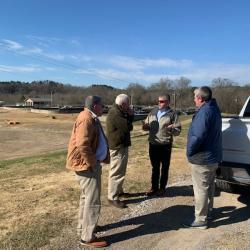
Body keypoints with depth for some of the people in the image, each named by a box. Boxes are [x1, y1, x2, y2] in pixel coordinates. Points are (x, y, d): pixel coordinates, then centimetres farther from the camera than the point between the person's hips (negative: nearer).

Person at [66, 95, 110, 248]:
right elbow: (82, 145, -30)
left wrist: (95, 161, 15)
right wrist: (92, 163, -20)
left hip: (90, 163, 11)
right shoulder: (86, 119, -20)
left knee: (87, 197, 21)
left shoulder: (92, 118, 14)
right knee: (93, 201, -4)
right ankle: (87, 237, 8)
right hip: (87, 164, -11)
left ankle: (83, 227, 36)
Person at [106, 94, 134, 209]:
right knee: (117, 172, -6)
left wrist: (129, 116, 0)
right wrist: (130, 115, -7)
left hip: (121, 145, 11)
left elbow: (126, 125, 16)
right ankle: (112, 198, 2)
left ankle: (118, 191, 35)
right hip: (118, 147, -11)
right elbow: (128, 127, -23)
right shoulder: (115, 114, -21)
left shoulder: (117, 112, 13)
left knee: (120, 171, 21)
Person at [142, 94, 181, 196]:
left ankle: (162, 188, 24)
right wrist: (145, 126, -8)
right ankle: (154, 188, 28)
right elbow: (147, 125, 14)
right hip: (153, 144, 4)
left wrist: (172, 129, -29)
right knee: (155, 168, 15)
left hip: (165, 145, -4)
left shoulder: (172, 114, -6)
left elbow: (178, 130, -8)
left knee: (164, 168, 10)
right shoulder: (153, 112, 9)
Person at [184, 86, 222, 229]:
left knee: (201, 189, 0)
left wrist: (190, 151, -17)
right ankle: (208, 210, 38)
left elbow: (198, 136, -31)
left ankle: (201, 220, 10)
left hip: (202, 158, -10)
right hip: (213, 156, 10)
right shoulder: (214, 109, 11)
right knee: (209, 186, 22)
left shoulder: (204, 111, -22)